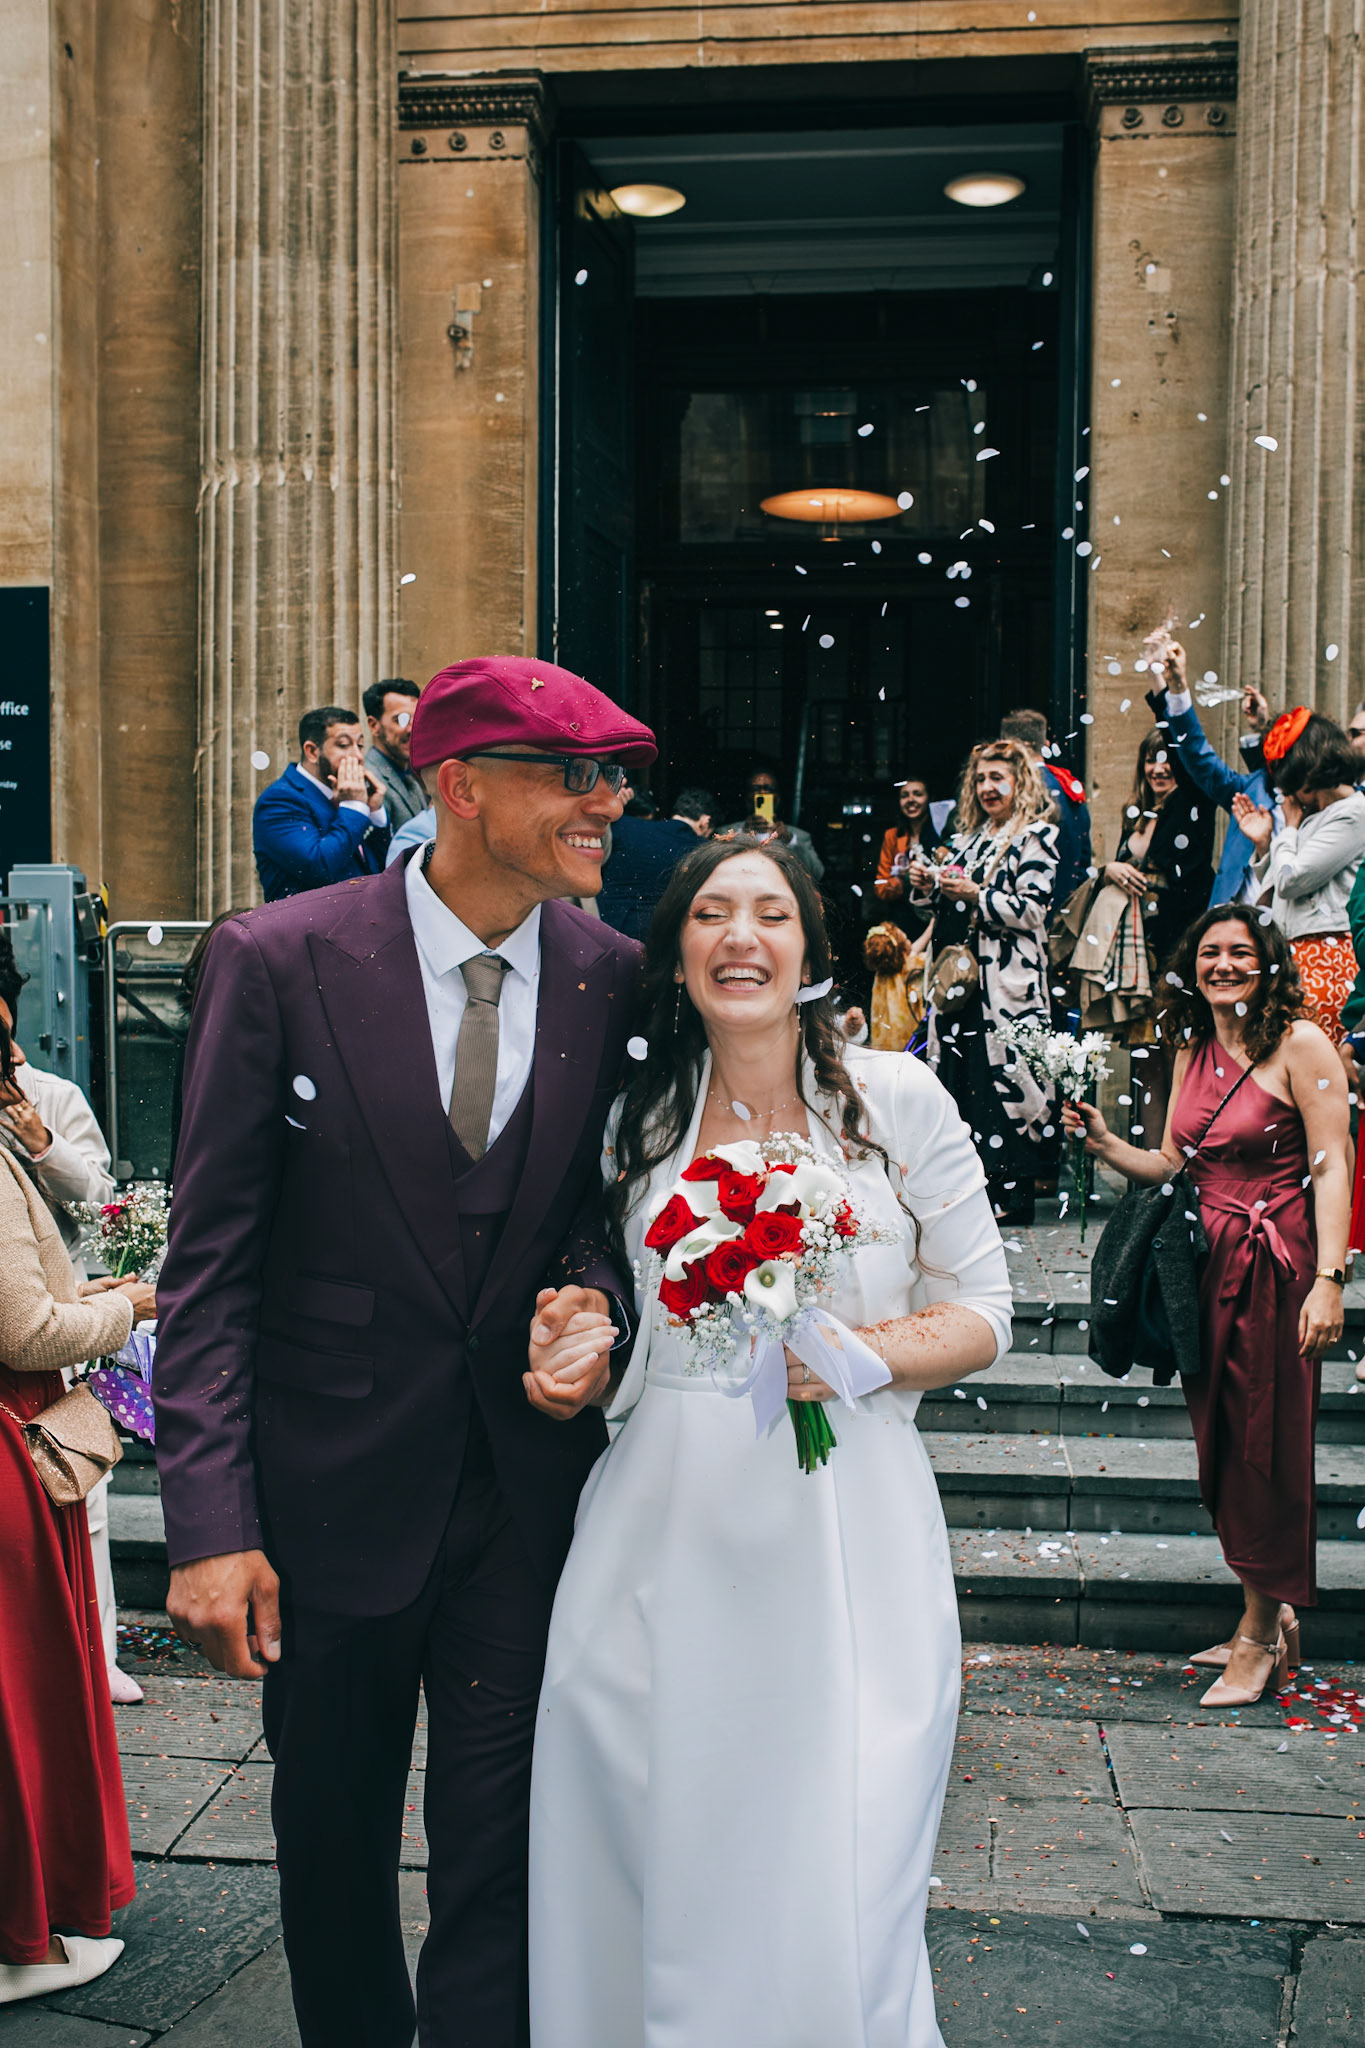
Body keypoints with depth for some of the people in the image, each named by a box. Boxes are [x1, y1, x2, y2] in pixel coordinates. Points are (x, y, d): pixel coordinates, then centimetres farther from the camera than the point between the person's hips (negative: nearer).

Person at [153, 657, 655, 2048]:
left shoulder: (617, 980, -5)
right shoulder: (278, 961, -13)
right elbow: (210, 1265, -11)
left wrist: (591, 1291, -15)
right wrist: (210, 1524, -15)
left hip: (527, 1485, 1)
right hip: (332, 1495, -1)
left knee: (500, 1853, 10)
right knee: (333, 1842, 20)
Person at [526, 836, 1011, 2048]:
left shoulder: (900, 1101, 1)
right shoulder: (636, 1118, 8)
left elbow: (980, 1313, 3)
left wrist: (870, 1353, -15)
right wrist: (580, 1357, -2)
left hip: (847, 1538, -2)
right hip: (669, 1537, 2)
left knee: (838, 1893, -3)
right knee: (652, 1874, 7)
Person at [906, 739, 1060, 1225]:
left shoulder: (1035, 835, -3)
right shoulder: (968, 838, 19)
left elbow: (1034, 909, -12)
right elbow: (948, 908, 26)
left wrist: (977, 895, -18)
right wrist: (928, 886, 7)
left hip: (1008, 981, -7)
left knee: (1003, 1072, -7)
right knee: (961, 1072, 6)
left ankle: (1012, 1193, 0)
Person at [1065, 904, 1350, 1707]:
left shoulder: (1300, 1043, -7)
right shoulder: (1193, 1051, 13)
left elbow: (1331, 1168, -12)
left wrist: (1328, 1278, -19)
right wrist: (1104, 1143, 0)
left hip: (1275, 1265, -6)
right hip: (1211, 1264, 7)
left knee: (1267, 1448, 1)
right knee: (1222, 1441, 11)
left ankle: (1260, 1637, 14)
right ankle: (1274, 1618, 26)